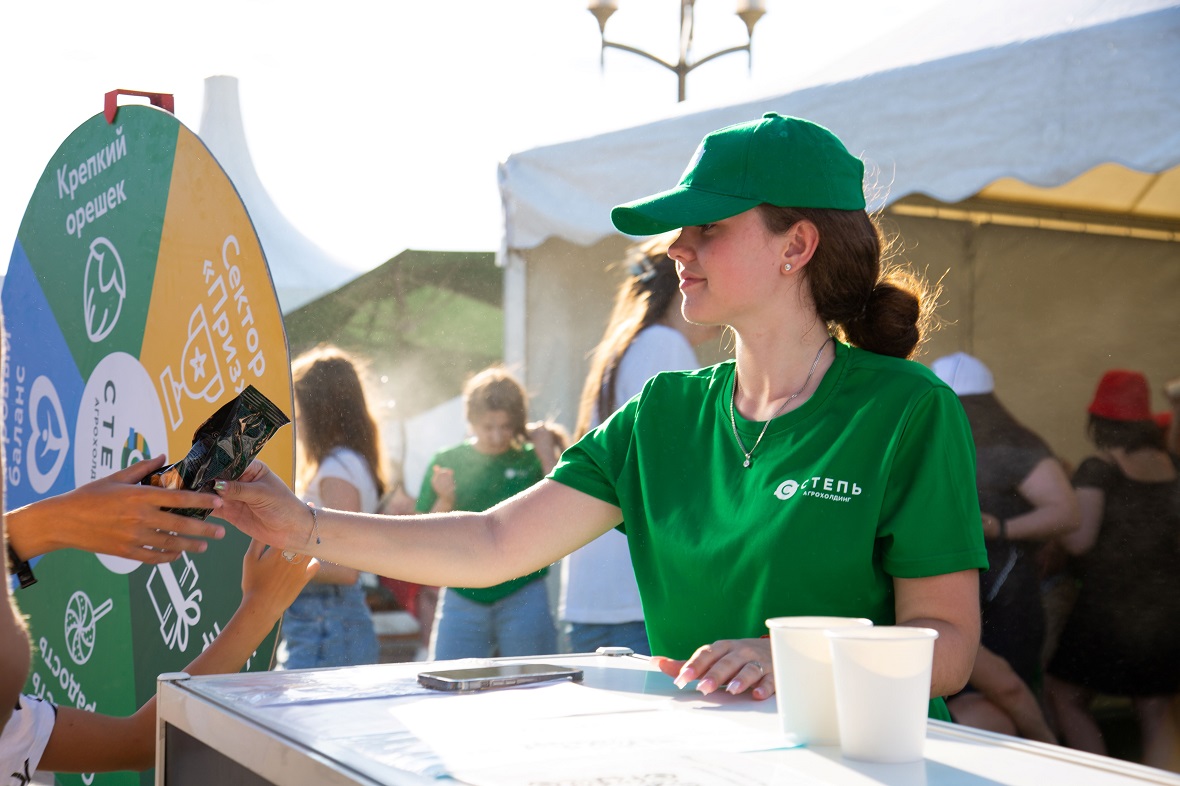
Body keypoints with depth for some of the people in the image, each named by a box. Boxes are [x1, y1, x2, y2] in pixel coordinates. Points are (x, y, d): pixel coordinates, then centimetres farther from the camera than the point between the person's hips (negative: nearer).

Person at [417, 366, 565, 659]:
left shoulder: (532, 460, 3)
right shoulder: (447, 462, 5)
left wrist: (547, 456, -7)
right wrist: (445, 501, -12)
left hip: (523, 598, -1)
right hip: (462, 600, 1)